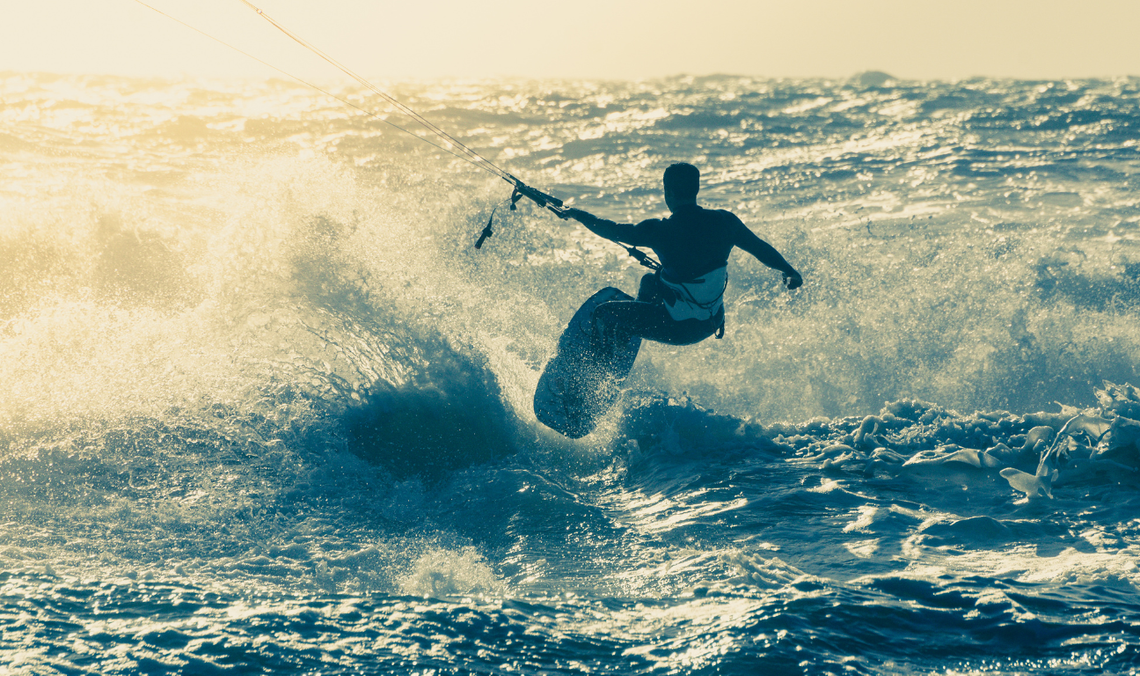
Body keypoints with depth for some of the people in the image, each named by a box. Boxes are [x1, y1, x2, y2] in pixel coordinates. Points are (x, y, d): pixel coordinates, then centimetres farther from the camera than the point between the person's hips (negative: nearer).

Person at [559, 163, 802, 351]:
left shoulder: (660, 231, -23)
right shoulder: (724, 221, -11)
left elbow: (612, 231, -9)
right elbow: (760, 248, 2)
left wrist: (577, 214, 9)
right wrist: (790, 272, 18)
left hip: (677, 329, -6)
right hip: (712, 323, 6)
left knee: (605, 315, 11)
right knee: (650, 281, 32)